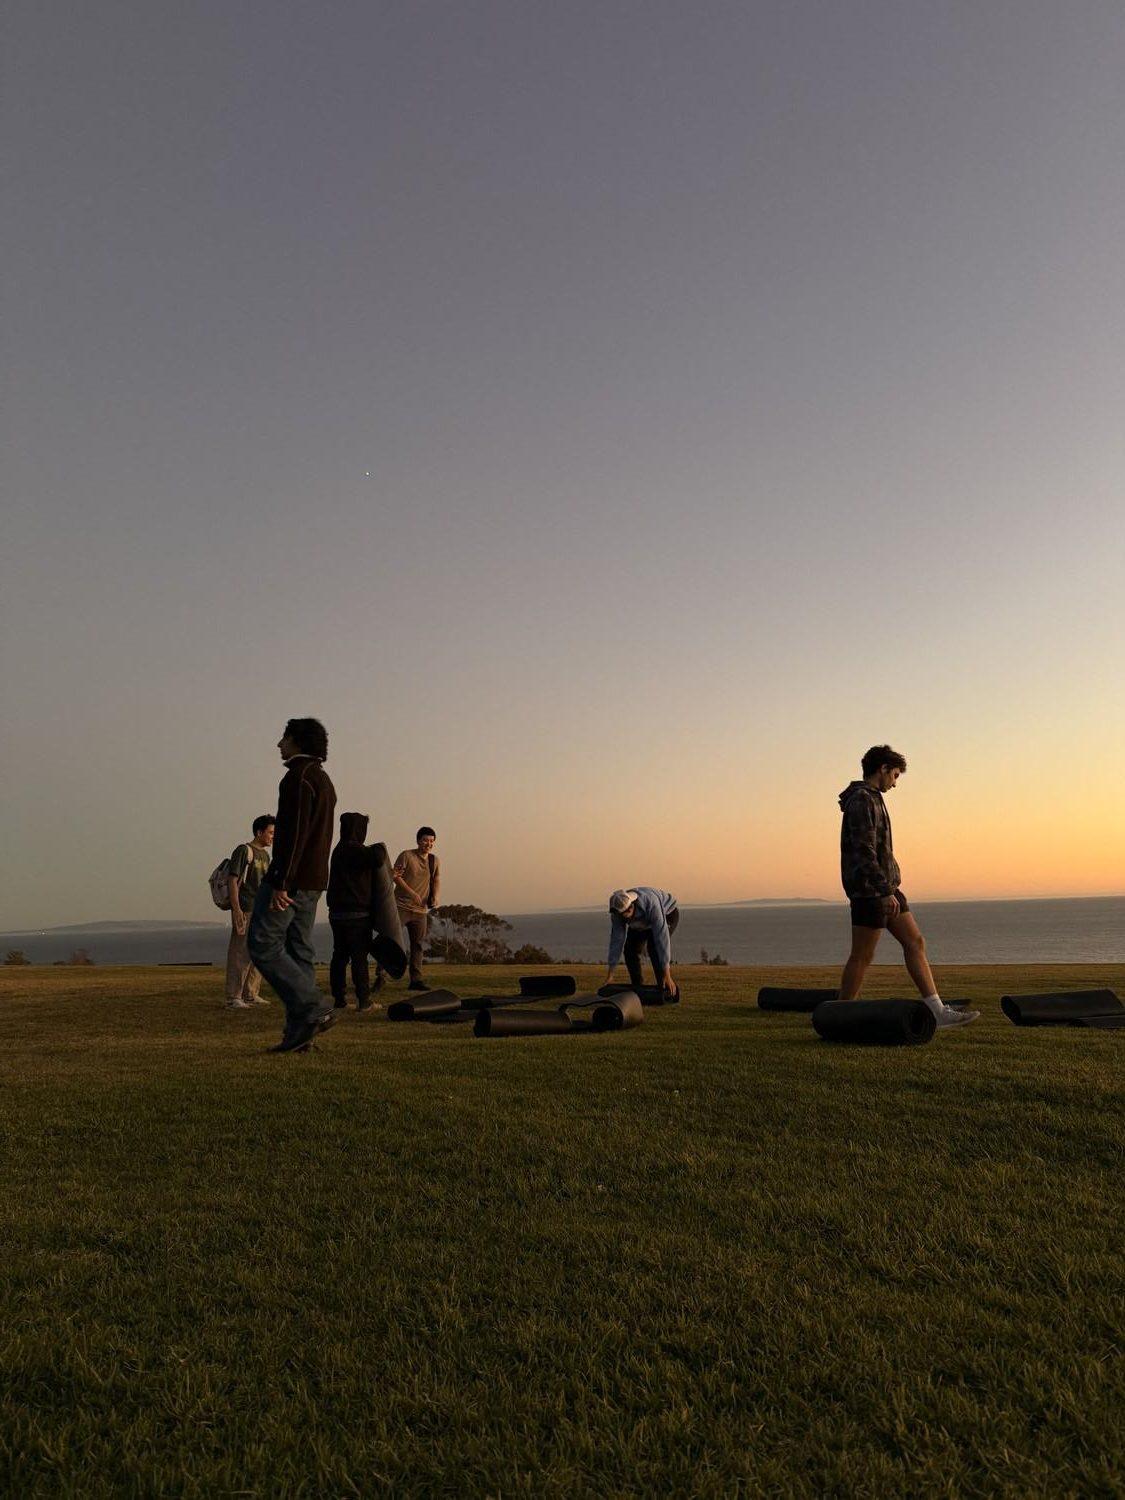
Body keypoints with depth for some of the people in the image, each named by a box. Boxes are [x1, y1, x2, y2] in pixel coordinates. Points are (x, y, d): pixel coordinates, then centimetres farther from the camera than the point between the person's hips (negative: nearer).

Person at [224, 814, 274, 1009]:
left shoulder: (265, 854, 16)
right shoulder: (244, 851, -8)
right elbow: (232, 880, -13)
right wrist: (236, 909, -20)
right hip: (245, 911, -9)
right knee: (240, 953, -8)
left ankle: (251, 994, 20)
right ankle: (233, 998, -5)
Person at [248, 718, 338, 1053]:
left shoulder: (299, 776, -11)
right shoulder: (323, 780, 21)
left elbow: (294, 832, -20)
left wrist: (280, 882, -23)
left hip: (291, 877, -10)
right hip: (313, 881, 10)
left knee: (263, 944, -6)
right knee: (299, 950, 8)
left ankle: (313, 1009, -13)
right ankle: (299, 1031, 7)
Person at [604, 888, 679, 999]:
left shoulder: (651, 904, -45)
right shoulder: (618, 911, -28)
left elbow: (661, 938, -45)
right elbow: (616, 940, -24)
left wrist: (667, 974, -46)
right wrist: (610, 974, -24)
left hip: (667, 914, -5)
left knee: (653, 947, -28)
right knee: (630, 949, -10)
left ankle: (666, 990, -17)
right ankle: (637, 989, 5)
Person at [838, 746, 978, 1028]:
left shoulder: (871, 799, 18)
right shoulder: (862, 800, -14)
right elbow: (864, 851, -23)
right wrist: (886, 891, -26)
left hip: (885, 888, 10)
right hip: (869, 889, -10)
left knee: (915, 943, 7)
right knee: (862, 956, -3)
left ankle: (939, 1012, 8)